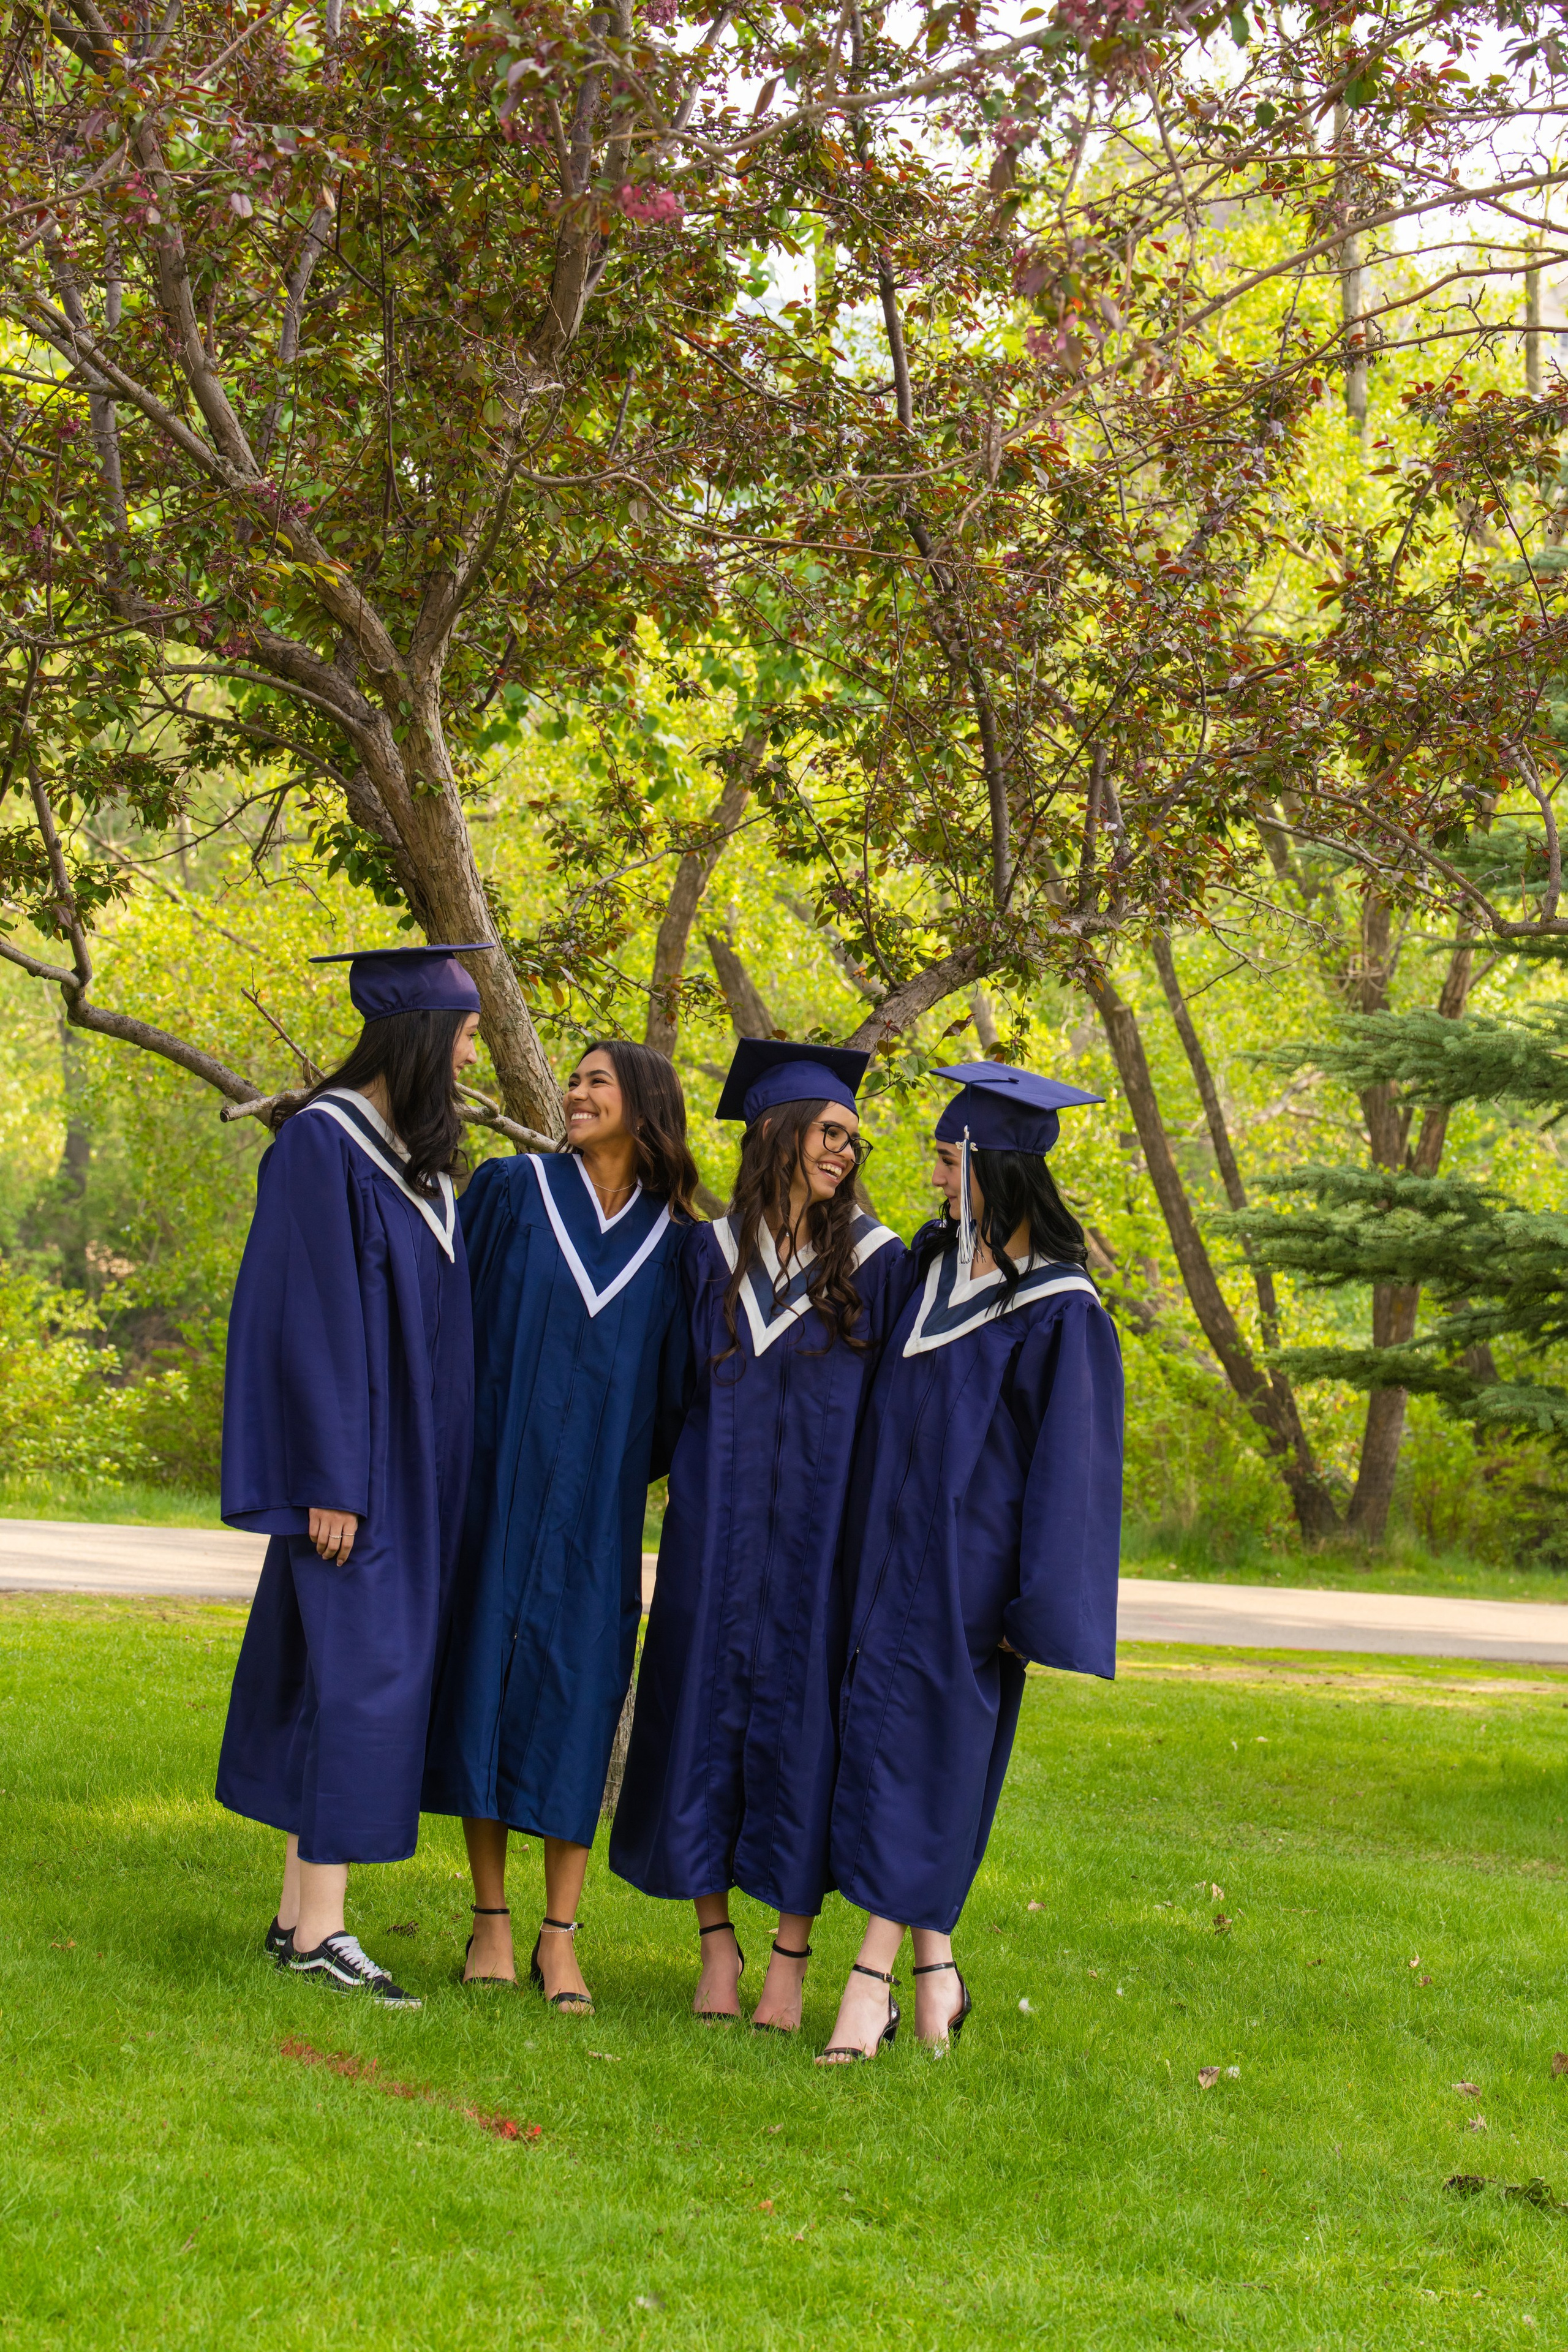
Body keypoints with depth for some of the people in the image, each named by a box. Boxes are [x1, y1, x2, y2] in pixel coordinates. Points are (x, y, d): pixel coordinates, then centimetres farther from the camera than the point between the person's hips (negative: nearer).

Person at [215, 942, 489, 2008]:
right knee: (360, 1670, -8)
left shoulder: (416, 1152, 12)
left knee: (338, 1672, 11)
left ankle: (300, 1912, 17)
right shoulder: (324, 1144, -14)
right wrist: (332, 1481, -19)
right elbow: (315, 1318, -17)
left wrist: (441, 1470, 13)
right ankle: (319, 1930, -4)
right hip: (354, 1459, -9)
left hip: (410, 1464, 9)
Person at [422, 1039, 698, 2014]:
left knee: (579, 1689, -1)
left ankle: (560, 1937, 4)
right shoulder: (512, 1191, 3)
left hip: (595, 1503, 1)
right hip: (499, 1481, -1)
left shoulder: (674, 1242, 6)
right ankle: (492, 1921, 10)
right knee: (488, 1667, 1)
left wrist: (632, 1470, 0)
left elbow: (675, 1389, 11)